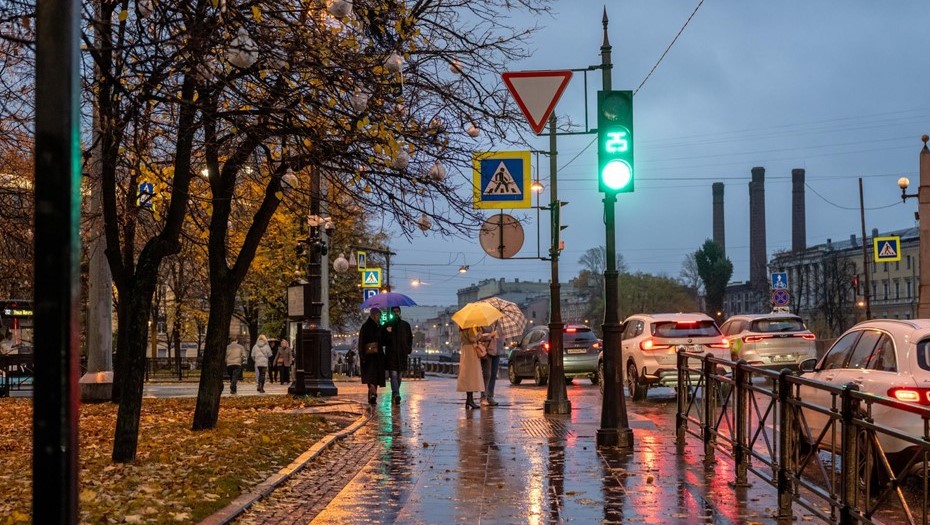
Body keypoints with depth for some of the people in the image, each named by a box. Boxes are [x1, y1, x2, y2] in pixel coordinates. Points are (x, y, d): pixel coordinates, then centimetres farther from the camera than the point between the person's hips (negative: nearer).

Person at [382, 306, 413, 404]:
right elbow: (383, 340, 4)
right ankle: (396, 395, -27)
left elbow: (410, 338, 17)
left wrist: (408, 349, 1)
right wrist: (387, 333, -14)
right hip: (391, 354, -3)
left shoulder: (406, 325, 13)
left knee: (398, 376, 8)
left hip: (402, 354, 3)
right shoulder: (387, 325, 7)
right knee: (393, 375, -14)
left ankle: (394, 396, 19)